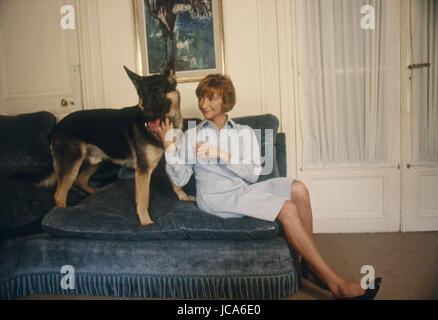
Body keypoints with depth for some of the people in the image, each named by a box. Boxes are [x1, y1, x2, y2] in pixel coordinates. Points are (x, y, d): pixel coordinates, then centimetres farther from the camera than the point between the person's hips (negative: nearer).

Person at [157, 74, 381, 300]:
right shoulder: (190, 136, 6)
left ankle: (310, 263, -11)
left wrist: (223, 156, -14)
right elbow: (180, 179, -1)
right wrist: (169, 148, -14)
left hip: (244, 189, 4)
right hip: (216, 197, -4)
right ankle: (335, 284, -19)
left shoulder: (244, 132, 11)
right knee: (287, 209, -24)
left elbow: (252, 174, -1)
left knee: (298, 189, -23)